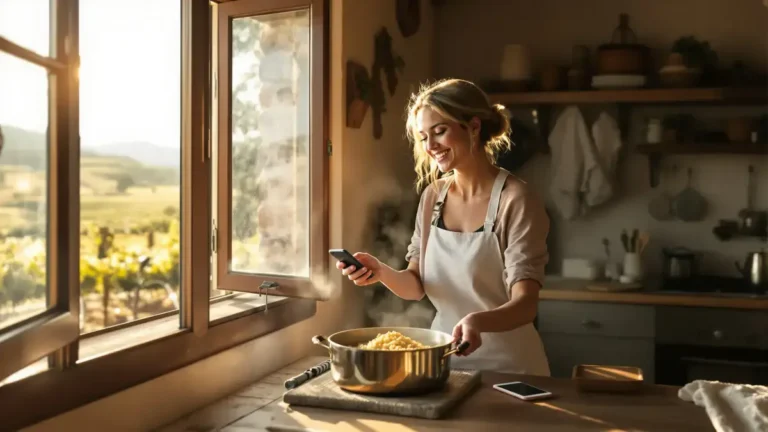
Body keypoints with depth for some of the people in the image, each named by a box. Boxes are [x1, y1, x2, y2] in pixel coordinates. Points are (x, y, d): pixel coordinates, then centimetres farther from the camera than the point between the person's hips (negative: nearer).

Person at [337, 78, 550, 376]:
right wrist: (382, 272, -15)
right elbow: (416, 286, 5)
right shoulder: (432, 196, 3)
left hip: (506, 366, -4)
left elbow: (525, 304, -19)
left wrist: (478, 321, -38)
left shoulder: (515, 200, -13)